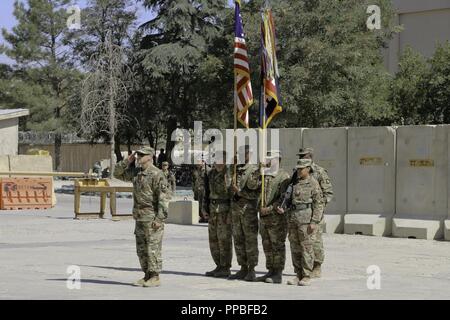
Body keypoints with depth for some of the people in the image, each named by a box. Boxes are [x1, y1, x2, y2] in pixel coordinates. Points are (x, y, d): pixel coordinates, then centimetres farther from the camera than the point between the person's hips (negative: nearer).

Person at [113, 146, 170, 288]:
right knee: (141, 249, 11)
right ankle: (147, 276, 19)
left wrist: (159, 218, -22)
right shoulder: (135, 172, 10)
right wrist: (127, 161, 4)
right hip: (140, 217, 8)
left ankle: (155, 278, 2)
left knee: (153, 248, -4)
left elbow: (164, 197, -17)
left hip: (152, 218, -8)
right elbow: (118, 174, 20)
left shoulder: (156, 174, -14)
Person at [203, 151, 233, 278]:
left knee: (224, 239, -6)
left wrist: (231, 212, -17)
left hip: (225, 209, -8)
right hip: (213, 209, 8)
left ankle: (225, 269, 0)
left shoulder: (230, 173, -10)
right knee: (213, 239, 9)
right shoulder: (211, 173, 12)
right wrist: (204, 208, 12)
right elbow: (207, 191, 20)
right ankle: (219, 266, 18)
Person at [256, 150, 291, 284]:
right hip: (264, 217, 7)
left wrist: (270, 208, -18)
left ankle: (278, 274, -1)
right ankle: (271, 271, 18)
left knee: (278, 245, -4)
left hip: (278, 217, -7)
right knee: (267, 246, 11)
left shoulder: (284, 176, -9)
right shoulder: (263, 176, 14)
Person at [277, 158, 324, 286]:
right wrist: (283, 209, 2)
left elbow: (319, 204, -8)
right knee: (295, 247, 6)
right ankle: (299, 275, 12)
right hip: (292, 217, 7)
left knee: (306, 247, -4)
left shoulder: (313, 183, -5)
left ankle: (307, 277, 0)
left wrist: (314, 222, -15)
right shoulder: (294, 183, 15)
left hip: (306, 218, -7)